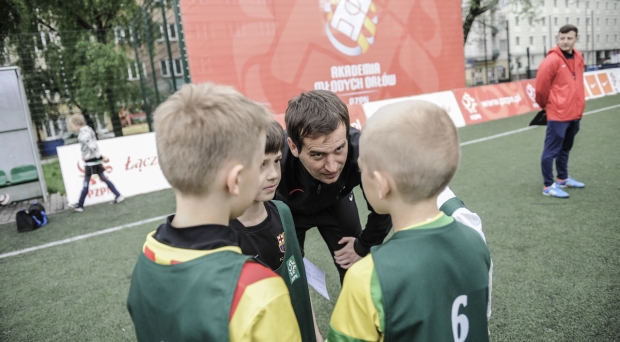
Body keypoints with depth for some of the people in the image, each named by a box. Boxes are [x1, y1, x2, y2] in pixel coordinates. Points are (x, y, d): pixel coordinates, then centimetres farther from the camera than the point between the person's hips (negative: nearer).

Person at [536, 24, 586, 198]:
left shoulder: (578, 58, 9)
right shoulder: (552, 60, -14)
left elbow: (577, 84, 19)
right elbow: (541, 87, -11)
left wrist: (578, 106, 18)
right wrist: (545, 105, 3)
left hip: (575, 113, 8)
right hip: (558, 114, -8)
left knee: (565, 148, 19)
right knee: (552, 150, -3)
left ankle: (563, 179, 32)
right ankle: (548, 186, 4)